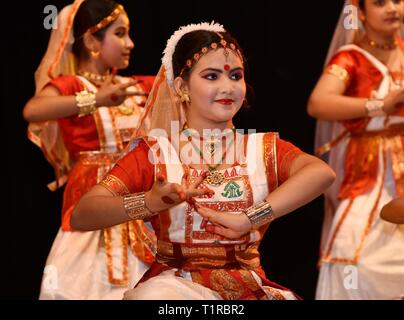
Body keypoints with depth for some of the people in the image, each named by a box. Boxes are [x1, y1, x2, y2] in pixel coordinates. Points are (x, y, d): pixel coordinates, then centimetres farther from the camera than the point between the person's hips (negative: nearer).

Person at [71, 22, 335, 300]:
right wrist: (150, 202, -24)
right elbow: (81, 216, -5)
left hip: (247, 287, 3)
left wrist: (249, 219, -20)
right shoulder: (155, 152, 7)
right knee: (155, 294, -36)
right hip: (174, 283, -3)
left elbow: (322, 173, -10)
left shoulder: (263, 149, 12)